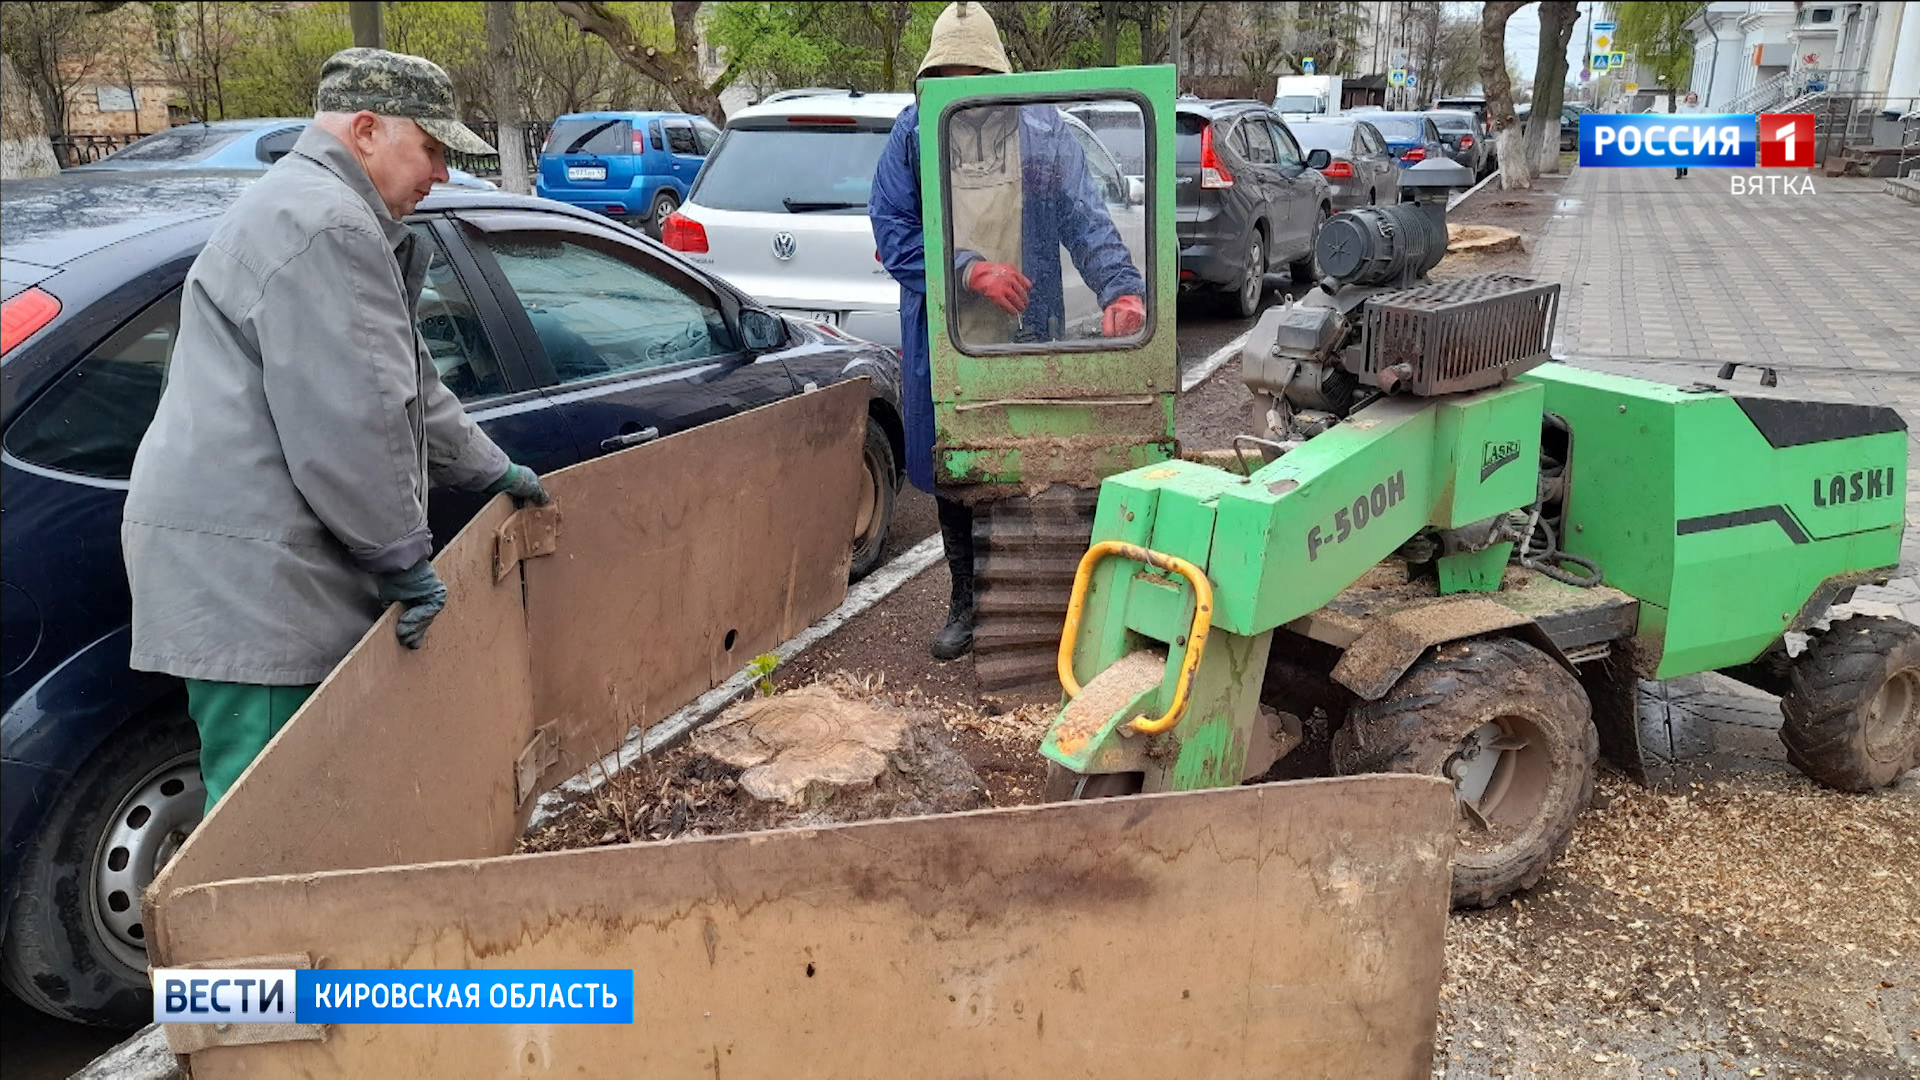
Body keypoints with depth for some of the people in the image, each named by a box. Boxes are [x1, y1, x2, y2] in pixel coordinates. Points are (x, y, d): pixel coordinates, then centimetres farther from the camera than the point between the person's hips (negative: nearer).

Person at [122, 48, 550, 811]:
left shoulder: (310, 208, 22)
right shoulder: (324, 223, -15)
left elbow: (408, 388, 30)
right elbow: (349, 421, -21)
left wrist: (490, 471, 32)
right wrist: (405, 559, -11)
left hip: (260, 561, 11)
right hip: (249, 573, -11)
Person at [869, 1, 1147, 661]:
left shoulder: (1043, 129, 1)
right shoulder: (915, 131, 2)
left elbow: (1084, 217, -6)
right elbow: (891, 228, -4)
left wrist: (1120, 286, -23)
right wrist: (970, 269, -17)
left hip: (1028, 338, -1)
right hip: (943, 341, 1)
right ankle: (965, 602, 29)